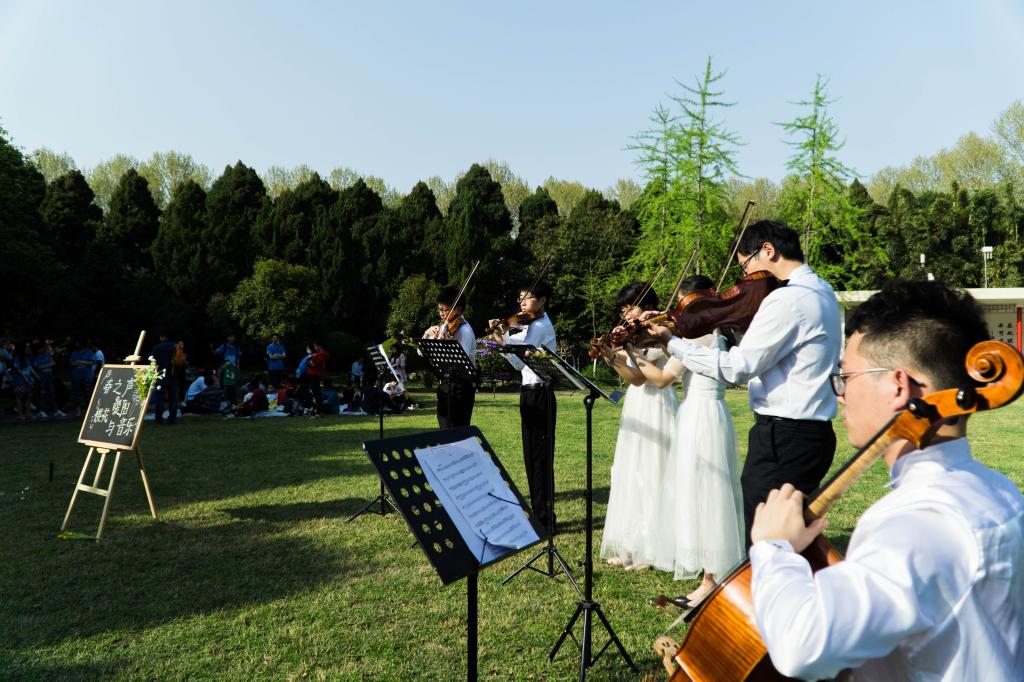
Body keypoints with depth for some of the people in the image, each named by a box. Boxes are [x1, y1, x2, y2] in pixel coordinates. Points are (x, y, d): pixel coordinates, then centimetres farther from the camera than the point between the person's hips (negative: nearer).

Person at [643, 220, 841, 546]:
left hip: (783, 439, -10)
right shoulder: (821, 290, 13)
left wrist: (672, 342, -16)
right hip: (814, 432, 10)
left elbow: (736, 367, -22)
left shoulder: (787, 299, -19)